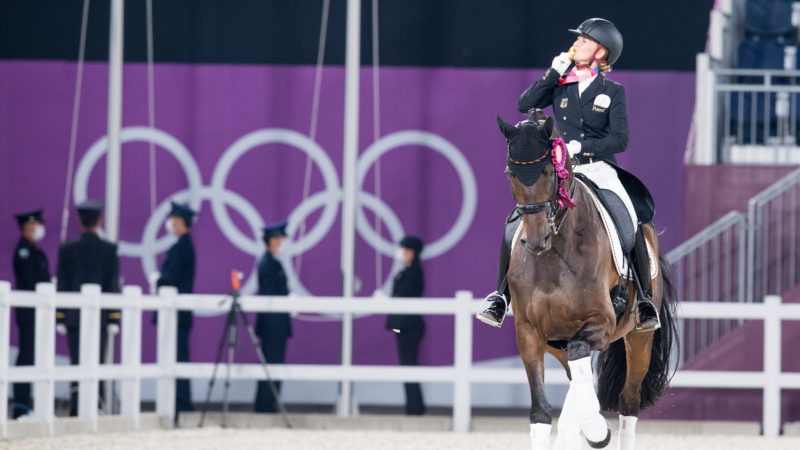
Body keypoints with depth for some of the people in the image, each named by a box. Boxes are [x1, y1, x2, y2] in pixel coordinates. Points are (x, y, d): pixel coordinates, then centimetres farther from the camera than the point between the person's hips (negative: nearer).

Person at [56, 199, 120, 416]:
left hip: (73, 316, 0)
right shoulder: (109, 250, -3)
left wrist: (60, 318, 4)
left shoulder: (67, 250, -1)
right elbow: (114, 285, -3)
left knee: (77, 364, 2)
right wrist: (114, 318, 0)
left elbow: (62, 285, 0)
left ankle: (76, 410, -4)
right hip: (100, 316, 0)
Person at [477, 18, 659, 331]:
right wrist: (554, 73, -5)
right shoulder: (560, 84, 12)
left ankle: (644, 301, -7)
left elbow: (620, 140, -4)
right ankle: (500, 296, -7)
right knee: (515, 224, -17)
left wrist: (581, 146, -17)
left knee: (632, 226, -23)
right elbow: (525, 105, -1)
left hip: (599, 169, -2)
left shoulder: (613, 92, 5)